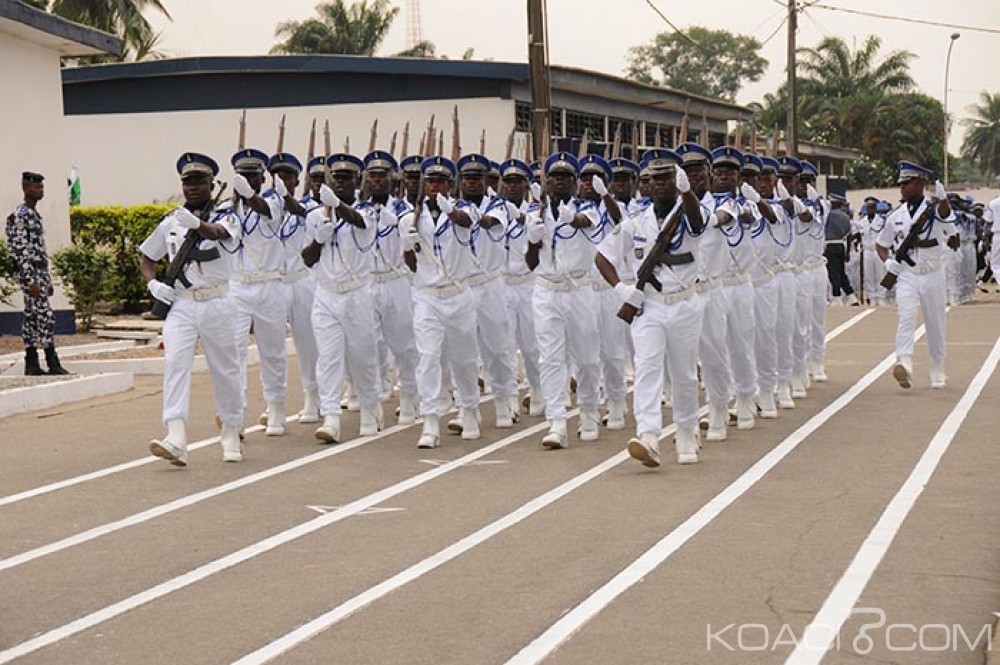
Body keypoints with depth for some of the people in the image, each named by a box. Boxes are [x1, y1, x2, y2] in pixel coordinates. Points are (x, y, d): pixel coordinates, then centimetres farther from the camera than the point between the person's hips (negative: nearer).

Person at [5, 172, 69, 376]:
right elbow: (20, 251, -19)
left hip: (40, 273, 10)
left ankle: (31, 364, 11)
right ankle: (53, 364, -12)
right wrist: (31, 281, -23)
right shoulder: (20, 216, -14)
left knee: (31, 317, 9)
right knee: (45, 316, -12)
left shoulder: (35, 214, 17)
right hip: (30, 273, -10)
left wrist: (48, 280, 20)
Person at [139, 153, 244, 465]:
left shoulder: (224, 217, 1)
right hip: (181, 305, 2)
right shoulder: (170, 222, 12)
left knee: (226, 370, 6)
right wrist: (152, 282, 2)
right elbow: (147, 257, 22)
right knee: (175, 364, -15)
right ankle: (176, 440, -26)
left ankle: (231, 436, 23)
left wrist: (197, 224, -45)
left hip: (217, 304, -2)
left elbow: (220, 234, -24)